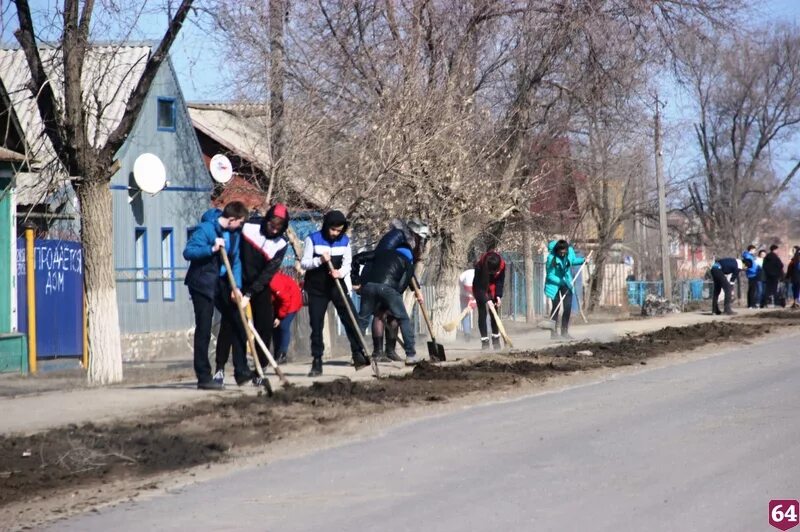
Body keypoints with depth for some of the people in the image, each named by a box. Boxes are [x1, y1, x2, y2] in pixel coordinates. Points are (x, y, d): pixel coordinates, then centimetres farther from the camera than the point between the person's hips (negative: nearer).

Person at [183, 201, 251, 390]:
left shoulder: (234, 233, 6)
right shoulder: (206, 229, -16)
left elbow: (236, 261, 7)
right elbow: (188, 252, -22)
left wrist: (236, 286, -5)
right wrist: (211, 249, -32)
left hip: (222, 284, 7)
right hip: (203, 284, -7)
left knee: (237, 324, 9)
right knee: (203, 332, -5)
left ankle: (241, 372, 18)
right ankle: (203, 377, -1)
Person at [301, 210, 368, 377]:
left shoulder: (345, 241, 2)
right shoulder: (313, 239, -7)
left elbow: (347, 264, 1)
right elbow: (304, 263, -7)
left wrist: (340, 272, -21)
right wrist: (320, 260, -25)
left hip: (337, 286, 2)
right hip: (317, 289, -2)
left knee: (351, 319, -7)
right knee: (316, 325, -2)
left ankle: (358, 355, 1)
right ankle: (317, 362, 4)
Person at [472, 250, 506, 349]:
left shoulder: (502, 265, -24)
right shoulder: (479, 266, -34)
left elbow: (500, 281, -9)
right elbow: (478, 285, -29)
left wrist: (498, 295, -17)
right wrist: (486, 300, -35)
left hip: (493, 290, 3)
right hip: (480, 290, -3)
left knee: (494, 314, 4)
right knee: (482, 313, -8)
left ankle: (496, 339, 13)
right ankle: (484, 340, -7)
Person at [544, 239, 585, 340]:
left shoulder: (570, 251, -13)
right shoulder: (551, 257, -26)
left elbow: (573, 260, 10)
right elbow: (550, 275, -20)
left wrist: (583, 260, -7)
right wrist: (562, 282, -27)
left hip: (566, 282, 4)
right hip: (554, 283, -4)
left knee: (568, 307, -1)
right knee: (556, 308, -5)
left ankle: (565, 331, 9)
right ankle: (554, 332, 4)